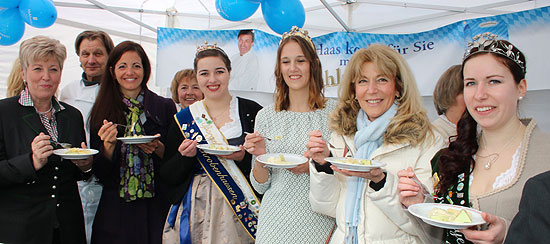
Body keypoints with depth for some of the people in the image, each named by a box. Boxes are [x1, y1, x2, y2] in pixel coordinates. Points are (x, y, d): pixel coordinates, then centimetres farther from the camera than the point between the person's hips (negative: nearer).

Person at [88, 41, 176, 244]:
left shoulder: (165, 107, 0)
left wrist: (158, 148, -17)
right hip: (115, 211, 1)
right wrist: (108, 145, -15)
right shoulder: (101, 112, 3)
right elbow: (99, 173, 2)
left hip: (156, 208, -1)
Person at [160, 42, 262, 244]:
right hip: (197, 210, 1)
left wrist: (244, 157, -17)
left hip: (241, 208, -1)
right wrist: (185, 156, -13)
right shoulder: (184, 119, 4)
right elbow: (168, 177, 4)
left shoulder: (251, 111, -2)